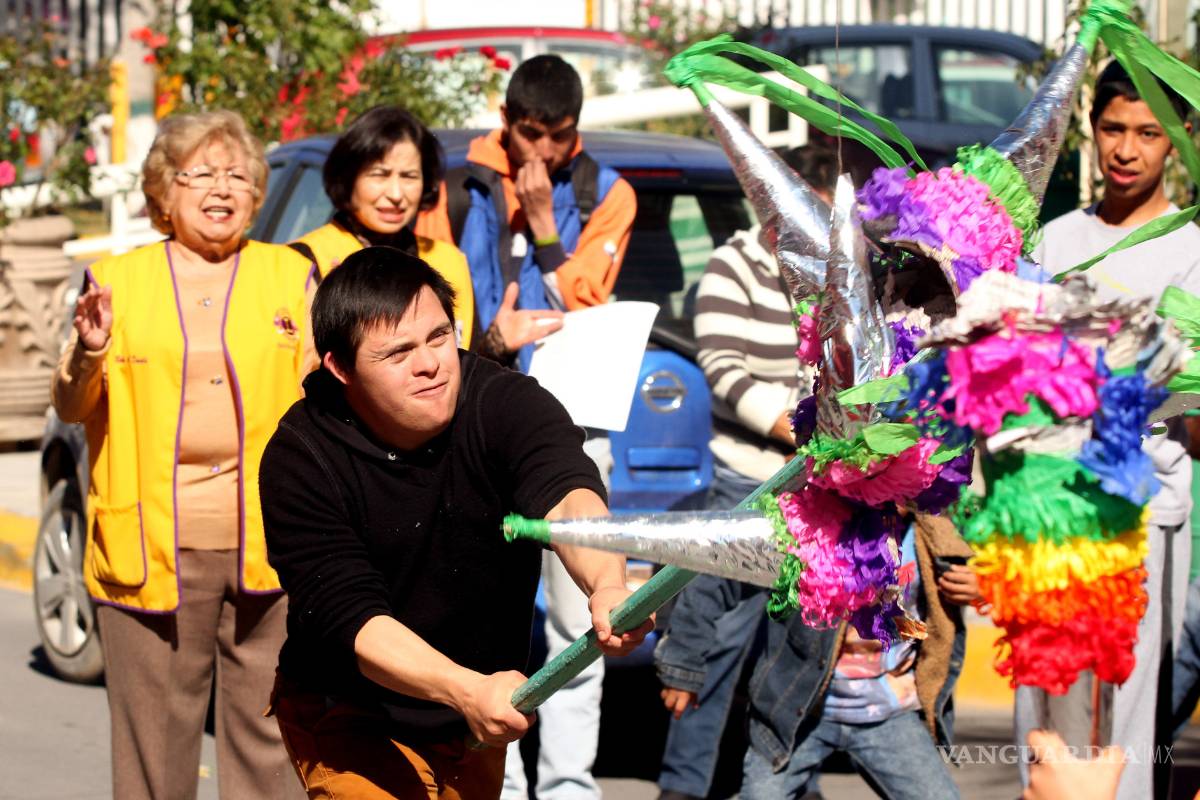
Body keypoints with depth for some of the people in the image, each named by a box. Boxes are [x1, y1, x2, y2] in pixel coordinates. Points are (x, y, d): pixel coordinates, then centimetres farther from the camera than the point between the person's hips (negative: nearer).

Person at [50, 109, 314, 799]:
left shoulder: (290, 275, 12)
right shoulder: (117, 281, 11)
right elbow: (72, 409, 8)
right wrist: (88, 355, -13)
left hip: (267, 540, 0)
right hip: (152, 542, 0)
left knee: (269, 733, 2)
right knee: (154, 732, 1)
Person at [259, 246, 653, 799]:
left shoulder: (507, 403, -18)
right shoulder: (301, 456, -20)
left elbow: (566, 496, -38)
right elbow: (350, 615, -27)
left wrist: (608, 586, -61)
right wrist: (467, 690, -44)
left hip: (479, 715, 3)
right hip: (351, 720, -3)